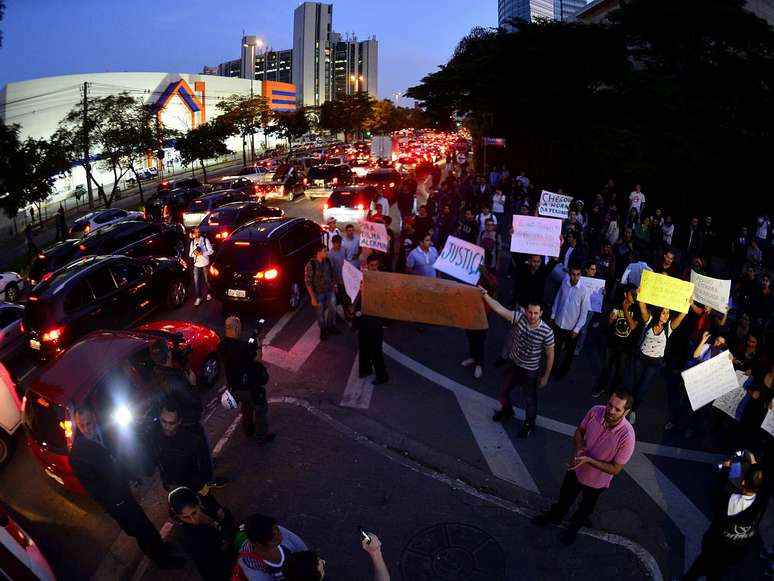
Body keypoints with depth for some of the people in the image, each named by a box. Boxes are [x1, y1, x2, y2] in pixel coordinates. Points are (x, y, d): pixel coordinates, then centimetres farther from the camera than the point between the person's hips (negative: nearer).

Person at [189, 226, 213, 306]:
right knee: (196, 281, -3)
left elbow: (210, 251, -6)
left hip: (205, 264, -3)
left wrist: (202, 253, -20)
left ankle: (209, 294, 31)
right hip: (196, 265, 3)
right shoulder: (192, 242, 9)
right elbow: (190, 254, 11)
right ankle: (198, 298, 3)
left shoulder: (205, 240, -3)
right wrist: (194, 253, -12)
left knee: (207, 280, 10)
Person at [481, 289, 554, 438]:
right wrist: (485, 296, -46)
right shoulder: (519, 318, -21)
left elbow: (550, 355, -13)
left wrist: (546, 376, -5)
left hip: (530, 371, -3)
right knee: (502, 393, 21)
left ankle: (529, 424, 46)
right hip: (513, 364, 3)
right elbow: (499, 309, -31)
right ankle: (507, 411, 55)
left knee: (530, 400, 16)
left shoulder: (547, 332, -26)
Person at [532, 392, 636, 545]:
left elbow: (615, 469, -24)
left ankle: (574, 526, 59)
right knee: (565, 495, 29)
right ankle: (555, 516, 59)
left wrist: (588, 460, -32)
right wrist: (579, 449, -23)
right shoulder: (595, 411, -26)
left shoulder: (627, 436, -36)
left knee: (586, 506, 28)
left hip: (597, 480, -3)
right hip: (576, 468, 3)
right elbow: (579, 431, -6)